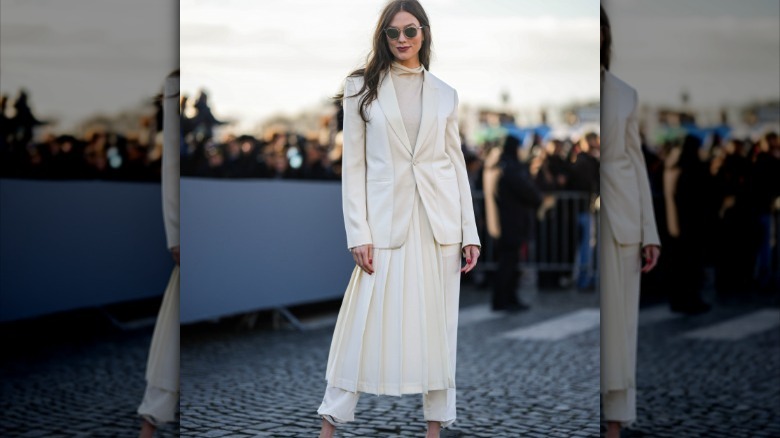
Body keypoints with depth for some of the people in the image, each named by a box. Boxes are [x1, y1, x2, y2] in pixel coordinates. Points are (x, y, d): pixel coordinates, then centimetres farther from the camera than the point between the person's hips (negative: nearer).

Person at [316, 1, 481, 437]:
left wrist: (470, 233, 4)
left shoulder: (445, 94, 9)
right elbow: (353, 165, 0)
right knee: (368, 324, -1)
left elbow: (457, 164, 10)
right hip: (387, 221, -2)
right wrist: (359, 234, -8)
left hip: (438, 223, 2)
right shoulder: (361, 88, 3)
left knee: (438, 325, 6)